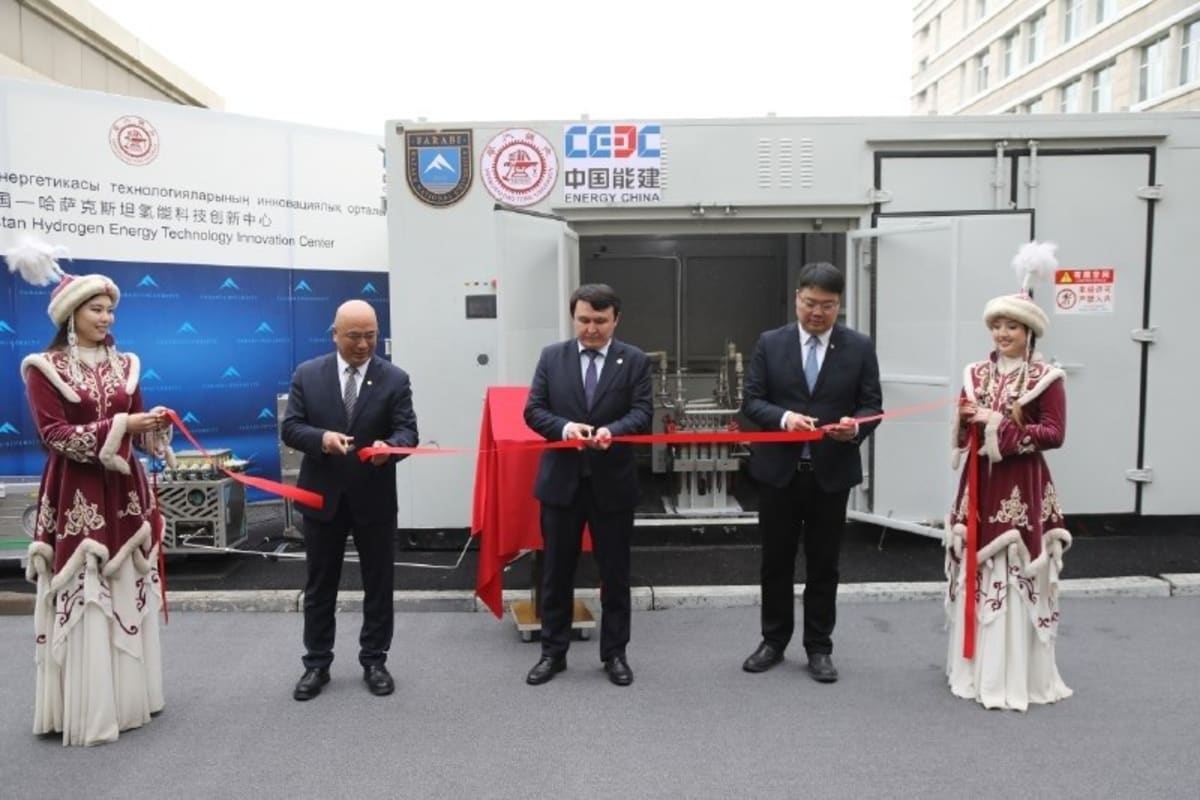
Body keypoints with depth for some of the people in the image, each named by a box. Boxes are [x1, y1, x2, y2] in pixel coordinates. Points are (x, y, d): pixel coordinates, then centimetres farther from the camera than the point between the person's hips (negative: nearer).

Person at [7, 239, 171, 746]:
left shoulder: (124, 364, 10)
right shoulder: (44, 368, -4)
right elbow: (54, 435, -12)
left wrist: (154, 426, -10)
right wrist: (119, 426, -21)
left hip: (125, 491, 5)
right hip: (76, 497, -5)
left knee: (129, 592, 11)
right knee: (82, 596, -3)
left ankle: (129, 695, 25)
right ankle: (86, 710, 8)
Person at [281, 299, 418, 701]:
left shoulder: (395, 378, -3)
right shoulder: (307, 374, 0)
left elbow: (407, 430, -9)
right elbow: (290, 427, -3)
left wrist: (390, 447, -32)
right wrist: (321, 437, -23)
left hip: (375, 497, 0)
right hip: (322, 495, 1)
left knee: (378, 584, 9)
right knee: (319, 585, 12)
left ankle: (374, 662, 24)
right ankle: (316, 664, 25)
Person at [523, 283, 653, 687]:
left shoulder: (635, 361, 0)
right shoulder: (551, 357, 4)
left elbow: (642, 413, -8)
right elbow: (534, 410, -1)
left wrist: (611, 431, -28)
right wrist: (565, 427, -20)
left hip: (613, 481, -1)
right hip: (561, 479, 1)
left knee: (615, 573, 9)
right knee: (556, 572, 10)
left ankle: (614, 653, 24)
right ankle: (553, 652, 24)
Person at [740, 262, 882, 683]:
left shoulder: (860, 347, 0)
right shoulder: (770, 343, 1)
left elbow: (872, 406, 0)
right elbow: (751, 400, -1)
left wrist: (856, 426, -22)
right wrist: (783, 417, -21)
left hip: (832, 472, 0)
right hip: (779, 469, 1)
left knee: (823, 565, 10)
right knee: (776, 562, 11)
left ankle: (819, 648, 24)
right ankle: (773, 641, 27)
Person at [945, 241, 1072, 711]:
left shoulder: (1046, 378, -5)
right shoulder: (976, 373, 8)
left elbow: (1054, 434, -12)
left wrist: (999, 425, -17)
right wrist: (967, 419, -10)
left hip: (1023, 490, -4)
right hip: (980, 486, 5)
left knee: (1017, 577, -2)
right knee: (976, 573, 10)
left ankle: (1018, 675, 11)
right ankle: (975, 666, 24)